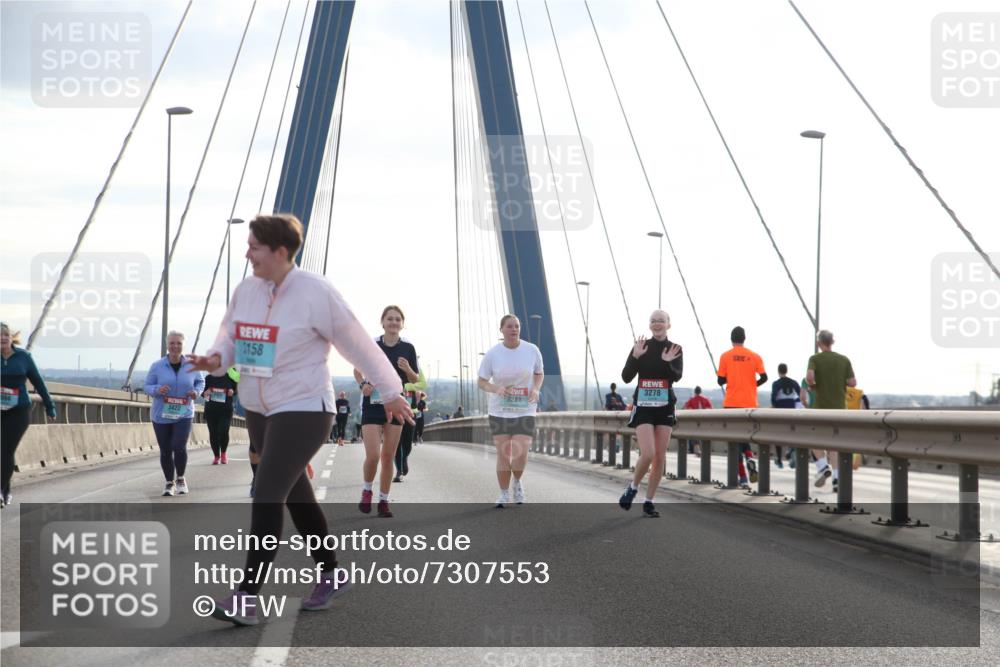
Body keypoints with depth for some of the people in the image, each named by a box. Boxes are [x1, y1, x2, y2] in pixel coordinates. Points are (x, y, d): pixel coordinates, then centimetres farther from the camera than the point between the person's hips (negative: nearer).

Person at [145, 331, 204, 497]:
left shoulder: (191, 365, -3)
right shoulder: (157, 366, -6)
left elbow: (200, 381, 11)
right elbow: (148, 386, 0)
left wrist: (196, 391, -10)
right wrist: (157, 389, -22)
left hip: (184, 414, -1)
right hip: (161, 415, 1)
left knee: (179, 446, -16)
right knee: (165, 451, 6)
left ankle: (180, 479, 9)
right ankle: (169, 483, 25)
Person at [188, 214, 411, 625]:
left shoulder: (316, 294, -15)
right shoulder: (246, 290, 3)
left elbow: (359, 345, -7)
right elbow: (230, 338, 12)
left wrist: (391, 393, 2)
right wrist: (214, 360, -13)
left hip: (303, 411, -8)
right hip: (259, 411, 8)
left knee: (267, 495, -17)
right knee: (295, 495, 18)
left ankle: (247, 597, -16)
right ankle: (331, 574, 34)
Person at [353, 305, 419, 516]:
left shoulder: (407, 348, 1)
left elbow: (415, 379, 9)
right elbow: (357, 369, 10)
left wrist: (408, 369, -12)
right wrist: (363, 384, -10)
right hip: (372, 404, -2)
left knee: (388, 457, 5)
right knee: (373, 456, -12)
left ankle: (384, 500, 17)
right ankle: (367, 490, 16)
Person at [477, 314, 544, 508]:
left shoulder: (532, 350, -3)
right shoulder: (492, 354, -5)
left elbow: (540, 373, 12)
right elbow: (481, 382, 0)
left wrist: (536, 389, -9)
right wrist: (496, 389, -20)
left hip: (525, 411, 0)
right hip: (499, 411, 0)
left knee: (520, 455, -11)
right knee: (503, 454, 0)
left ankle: (517, 481, 21)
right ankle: (504, 494, 17)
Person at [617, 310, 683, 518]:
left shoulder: (675, 349, 2)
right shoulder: (641, 346, -1)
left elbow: (677, 376, -12)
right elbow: (626, 377, -6)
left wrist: (667, 363, -30)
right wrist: (636, 356, -21)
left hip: (664, 407, 2)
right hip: (643, 407, -2)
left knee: (660, 458, 2)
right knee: (648, 454, -15)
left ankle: (649, 502, 13)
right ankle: (632, 488, 11)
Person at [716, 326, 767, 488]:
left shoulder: (725, 356, -1)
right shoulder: (754, 356, 3)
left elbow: (721, 381, -2)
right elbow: (763, 378, -4)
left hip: (732, 403, -2)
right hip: (750, 403, 2)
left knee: (736, 438, 4)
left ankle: (742, 476, -3)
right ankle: (750, 457, -14)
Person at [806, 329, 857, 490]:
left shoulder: (815, 359, -5)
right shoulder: (844, 360, 4)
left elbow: (809, 376, -22)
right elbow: (853, 383, 0)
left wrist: (812, 385, -1)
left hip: (821, 406, -3)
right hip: (839, 406, 3)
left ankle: (823, 466, -8)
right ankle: (836, 476, -4)